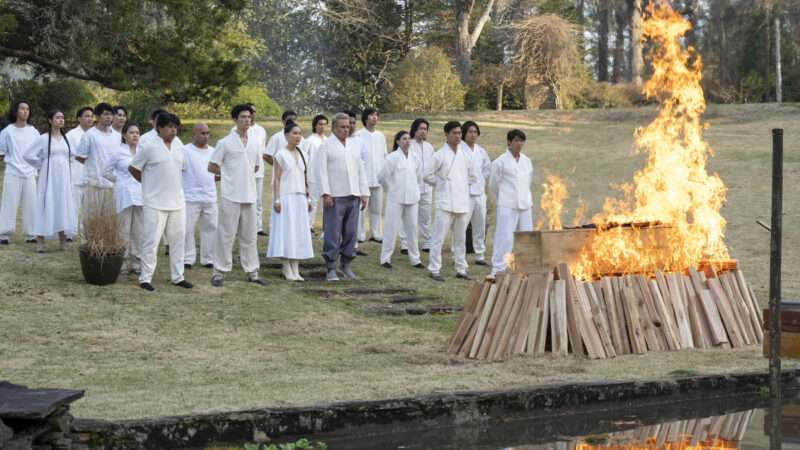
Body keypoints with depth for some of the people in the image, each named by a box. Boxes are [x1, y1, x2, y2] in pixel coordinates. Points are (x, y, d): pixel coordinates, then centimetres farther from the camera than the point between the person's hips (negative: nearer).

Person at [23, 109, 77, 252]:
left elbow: (72, 154, 23)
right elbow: (28, 155, -7)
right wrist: (41, 165, -3)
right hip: (49, 177, -5)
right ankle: (40, 241, -2)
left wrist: (63, 164, 10)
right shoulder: (43, 139, -6)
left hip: (63, 177, 5)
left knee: (63, 206, 5)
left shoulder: (66, 138, 8)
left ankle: (63, 240, 13)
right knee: (46, 206, -5)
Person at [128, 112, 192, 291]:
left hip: (177, 202, 6)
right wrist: (148, 183, 7)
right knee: (151, 241, -4)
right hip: (155, 203, -6)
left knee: (178, 240, 10)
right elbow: (133, 168, -2)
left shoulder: (179, 147, 8)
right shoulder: (148, 146, -10)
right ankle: (145, 278, 4)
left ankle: (177, 276, 19)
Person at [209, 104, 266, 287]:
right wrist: (229, 174, 3)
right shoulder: (225, 143, -5)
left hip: (249, 196, 5)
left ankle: (252, 272, 15)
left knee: (250, 236, 9)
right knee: (226, 234, -3)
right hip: (230, 195, -5)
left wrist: (244, 174, 11)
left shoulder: (254, 143, 11)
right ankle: (219, 272, 3)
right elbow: (212, 167, -2)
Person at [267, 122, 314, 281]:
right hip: (286, 197, -5)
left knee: (299, 232, 4)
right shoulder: (280, 155, -4)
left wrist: (308, 198, 12)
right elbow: (277, 179, -7)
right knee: (286, 232, -4)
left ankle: (295, 270, 7)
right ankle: (287, 269, 1)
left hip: (300, 198, 5)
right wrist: (277, 199, -13)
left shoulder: (302, 155, 11)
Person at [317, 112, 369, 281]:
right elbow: (321, 170, -6)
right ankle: (331, 269, -1)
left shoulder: (355, 144, 16)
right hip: (335, 196, -5)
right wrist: (325, 193, -14)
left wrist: (364, 193, 11)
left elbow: (361, 170, 17)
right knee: (333, 234, -5)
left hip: (353, 196, 5)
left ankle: (346, 264, 18)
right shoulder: (326, 145, 0)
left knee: (351, 232, 7)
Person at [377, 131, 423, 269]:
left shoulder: (413, 158, 7)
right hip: (396, 199, -5)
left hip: (411, 199, 5)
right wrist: (391, 189, 3)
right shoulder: (393, 157, -10)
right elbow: (382, 177, -8)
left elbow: (418, 176, 21)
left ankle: (415, 259, 16)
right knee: (391, 228, -2)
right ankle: (385, 258, 7)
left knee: (412, 229, 9)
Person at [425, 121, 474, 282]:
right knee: (439, 238, -5)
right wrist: (443, 183, -1)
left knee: (460, 238, 11)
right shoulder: (439, 155, -6)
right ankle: (434, 270, -1)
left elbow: (470, 176, 24)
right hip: (445, 202, -5)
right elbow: (428, 176, -7)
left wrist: (463, 185, 11)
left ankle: (461, 269, 18)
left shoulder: (465, 156, 10)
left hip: (462, 203, 5)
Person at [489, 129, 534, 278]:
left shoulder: (527, 161, 10)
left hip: (525, 205, 5)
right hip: (507, 206, -5)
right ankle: (498, 270, -5)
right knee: (505, 238, -9)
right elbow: (493, 184, 3)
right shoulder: (500, 161, -5)